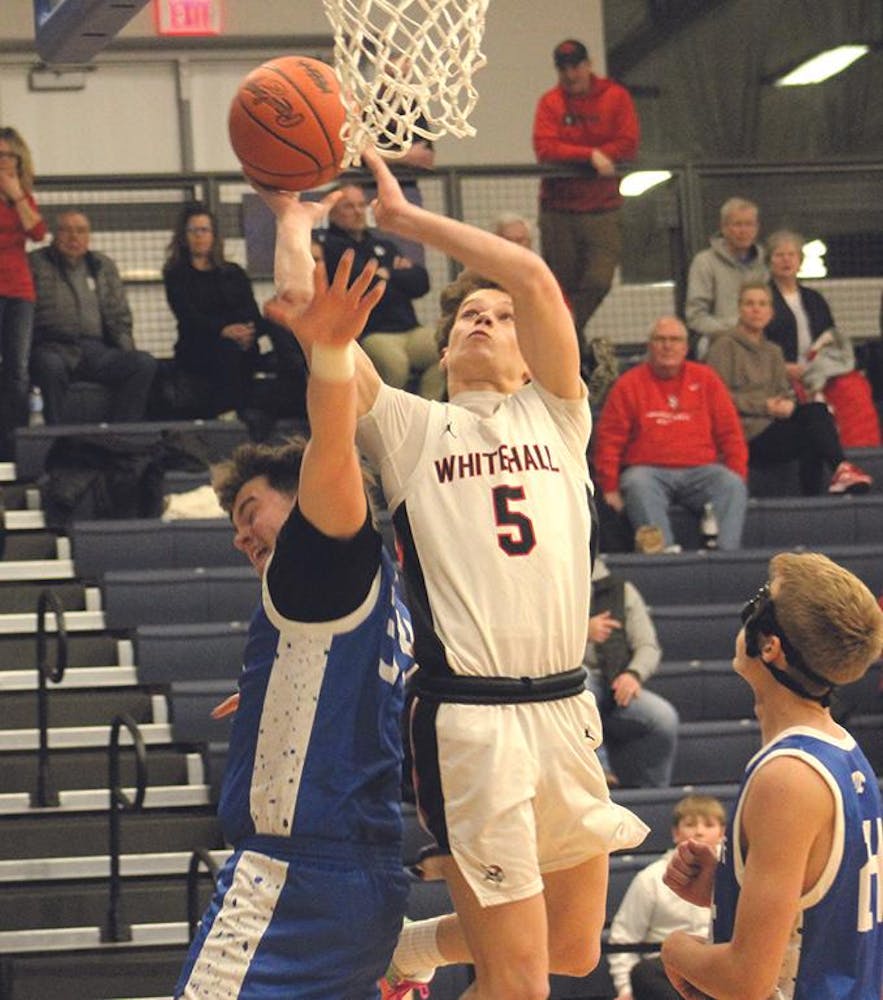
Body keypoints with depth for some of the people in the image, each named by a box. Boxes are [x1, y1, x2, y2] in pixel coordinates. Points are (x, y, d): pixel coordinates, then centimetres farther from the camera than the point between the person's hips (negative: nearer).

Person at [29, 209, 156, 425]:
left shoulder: (104, 266, 20)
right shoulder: (35, 264, 7)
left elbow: (119, 317, 22)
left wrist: (126, 351, 5)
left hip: (97, 350, 4)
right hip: (54, 348, -4)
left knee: (144, 363, -23)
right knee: (51, 365, -41)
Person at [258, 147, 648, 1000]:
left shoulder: (555, 416, 13)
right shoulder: (410, 428, 9)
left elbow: (533, 277, -1)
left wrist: (405, 217, 2)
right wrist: (290, 216, 7)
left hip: (565, 707, 4)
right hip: (470, 718, -4)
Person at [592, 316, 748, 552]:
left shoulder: (705, 379, 16)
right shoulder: (629, 384, 11)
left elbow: (730, 432, 15)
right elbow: (608, 439, 7)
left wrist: (736, 476, 2)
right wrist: (609, 487, -4)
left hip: (700, 470, 2)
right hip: (649, 470, -2)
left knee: (732, 486, -28)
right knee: (638, 486, -36)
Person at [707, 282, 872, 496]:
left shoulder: (773, 352, 25)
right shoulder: (724, 347, 2)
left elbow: (785, 391, 18)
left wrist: (788, 404, -8)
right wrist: (765, 406, -14)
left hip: (776, 424, 6)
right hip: (750, 434, -6)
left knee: (817, 411, -24)